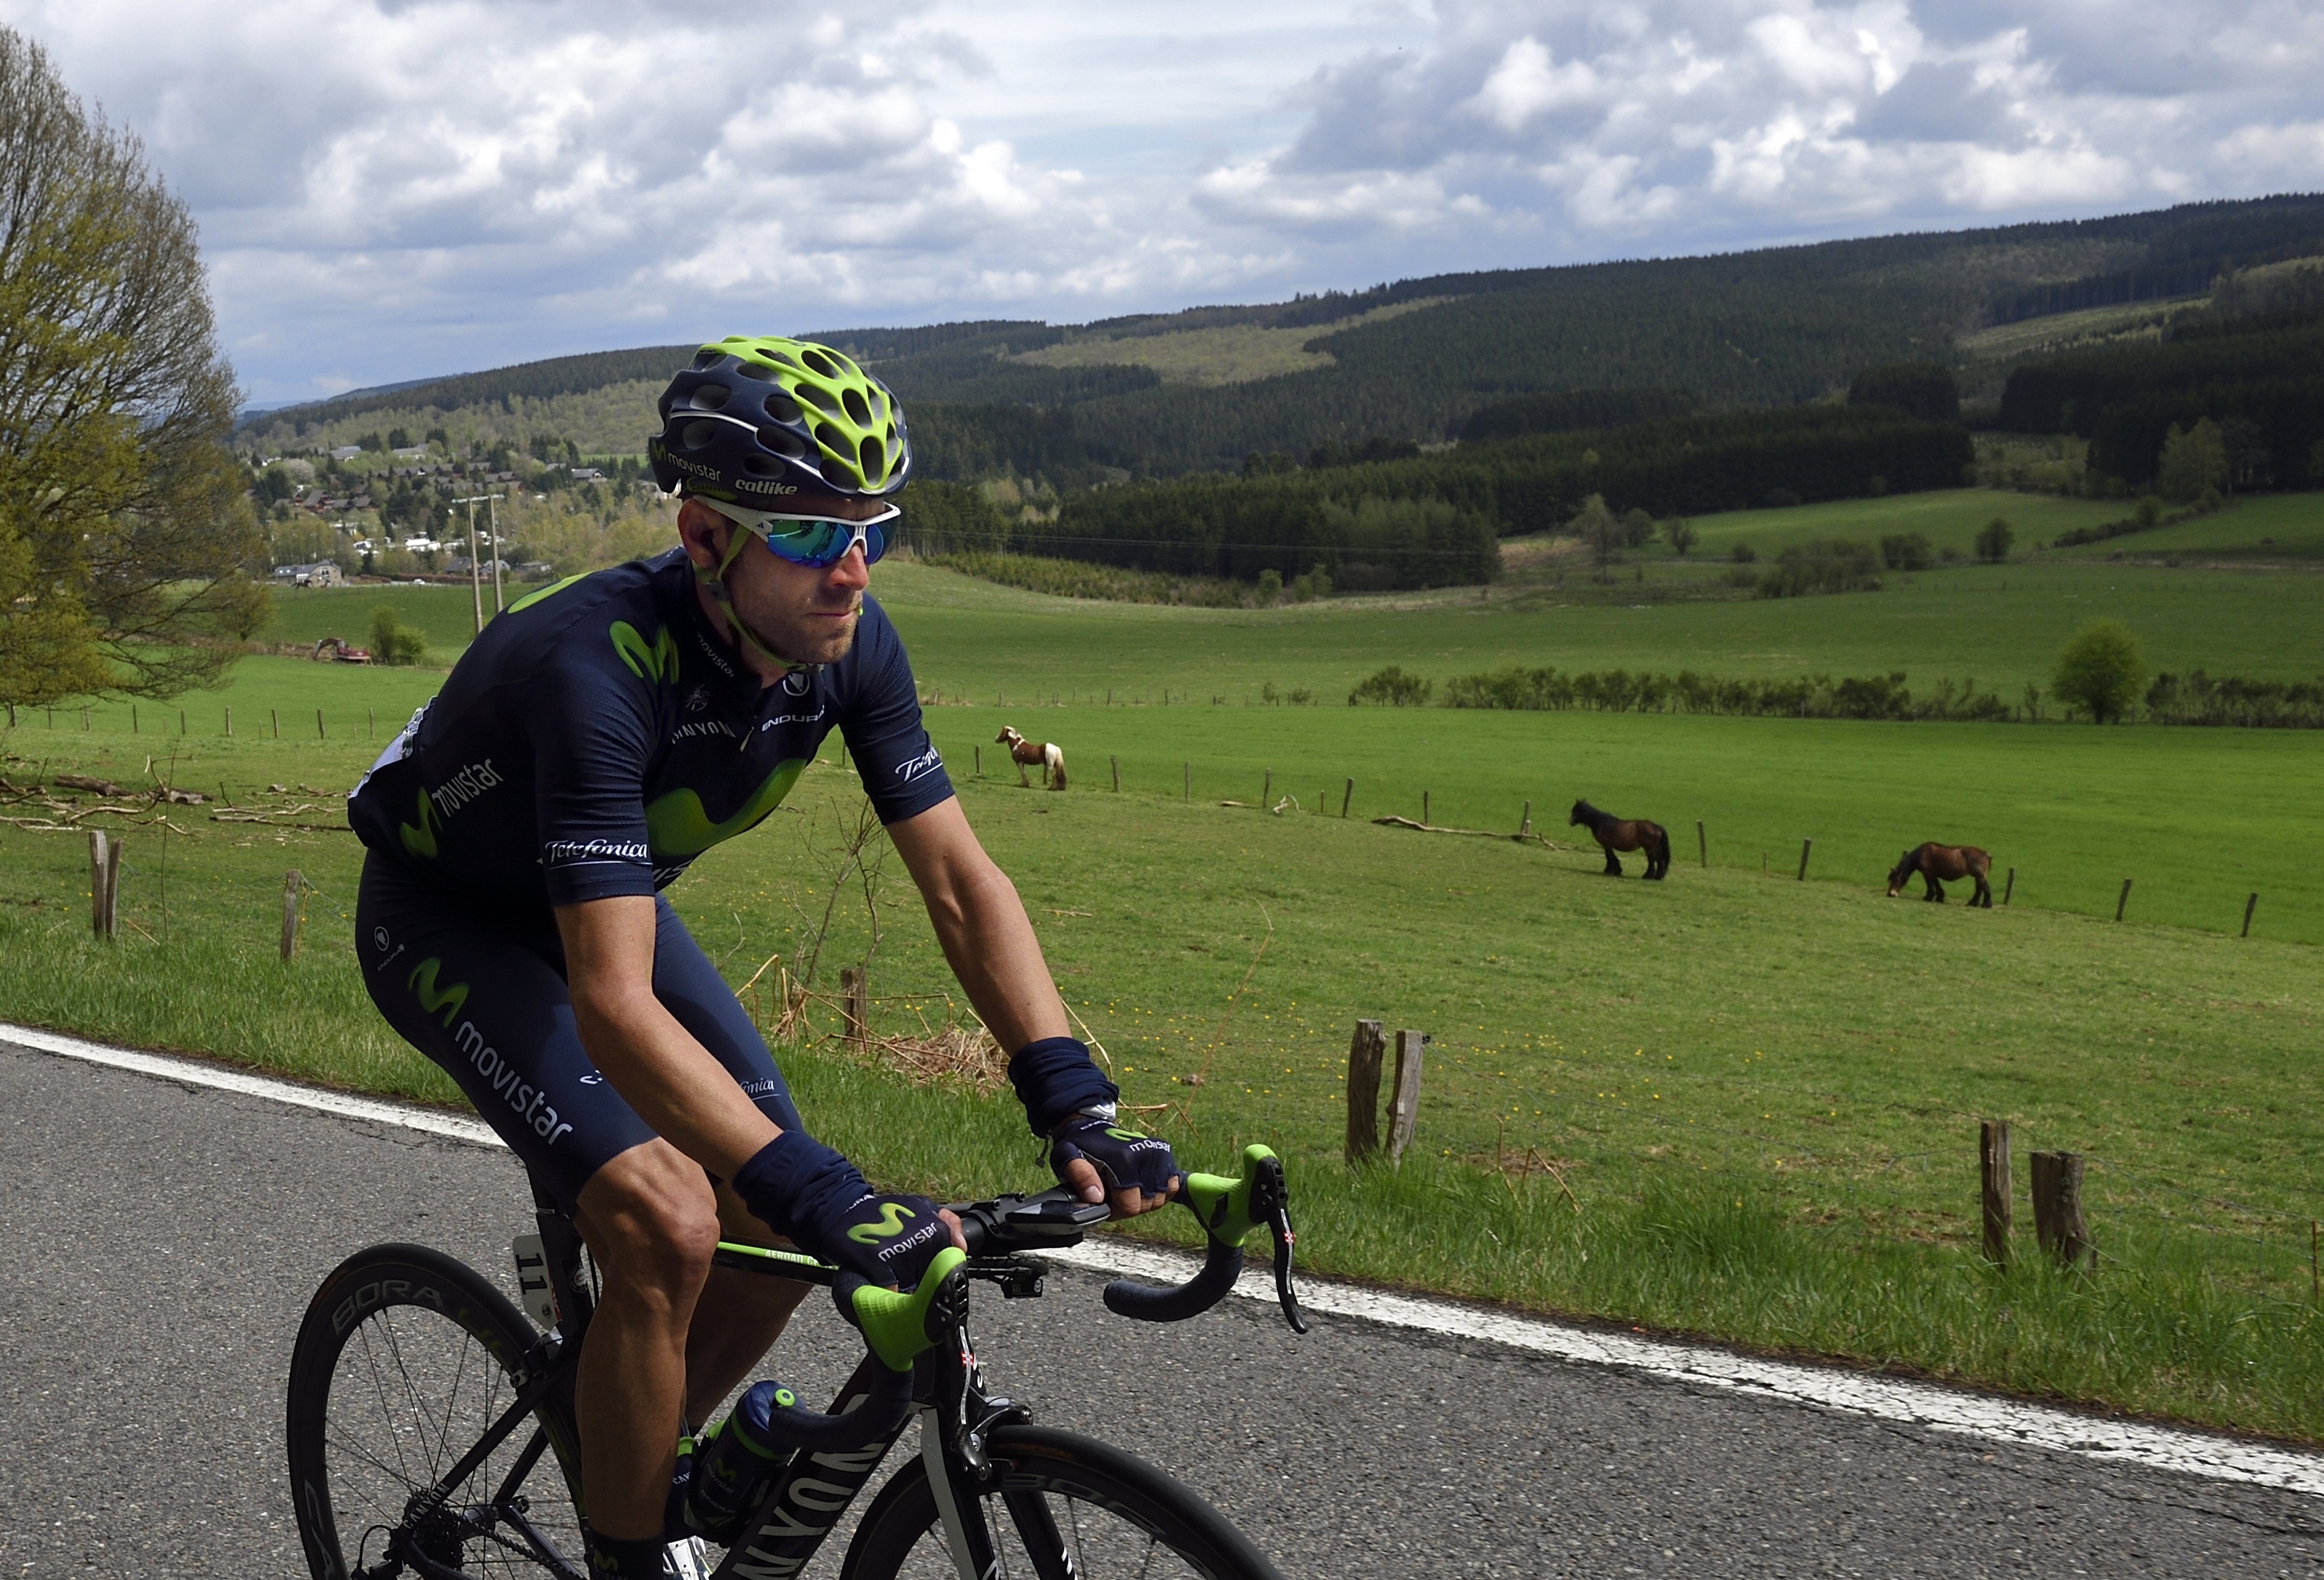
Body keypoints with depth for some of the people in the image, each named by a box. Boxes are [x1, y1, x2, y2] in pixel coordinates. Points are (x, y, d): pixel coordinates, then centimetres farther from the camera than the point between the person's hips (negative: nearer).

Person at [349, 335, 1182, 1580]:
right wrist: (827, 1197, -51)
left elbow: (961, 883, -15)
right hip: (447, 919, -6)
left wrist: (1076, 1109, -26)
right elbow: (614, 1007, -45)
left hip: (604, 900, 7)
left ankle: (622, 1462, 23)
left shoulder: (850, 645, -19)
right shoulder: (600, 666, -39)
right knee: (667, 1227, -24)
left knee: (779, 1232, -3)